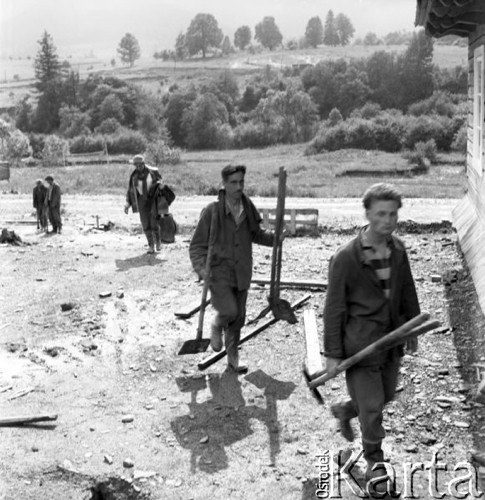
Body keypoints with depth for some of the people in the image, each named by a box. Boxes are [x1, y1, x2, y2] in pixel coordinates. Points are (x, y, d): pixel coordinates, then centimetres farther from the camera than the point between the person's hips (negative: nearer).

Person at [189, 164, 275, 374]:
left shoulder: (248, 209, 1)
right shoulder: (212, 211, -12)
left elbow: (257, 235, 18)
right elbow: (197, 245, -7)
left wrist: (275, 238, 0)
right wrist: (201, 268, -21)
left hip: (242, 273, 4)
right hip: (218, 272, -4)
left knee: (239, 318, 11)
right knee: (229, 311, -21)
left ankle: (233, 357, 31)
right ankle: (216, 326, 15)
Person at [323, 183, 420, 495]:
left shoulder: (398, 250, -3)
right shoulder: (346, 258, -20)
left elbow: (408, 294, 11)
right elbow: (334, 309, -15)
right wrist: (333, 353, -12)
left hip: (391, 341, 6)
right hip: (361, 345, -6)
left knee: (386, 396, 22)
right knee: (372, 408, 5)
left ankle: (345, 410, 51)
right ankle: (375, 463, 29)